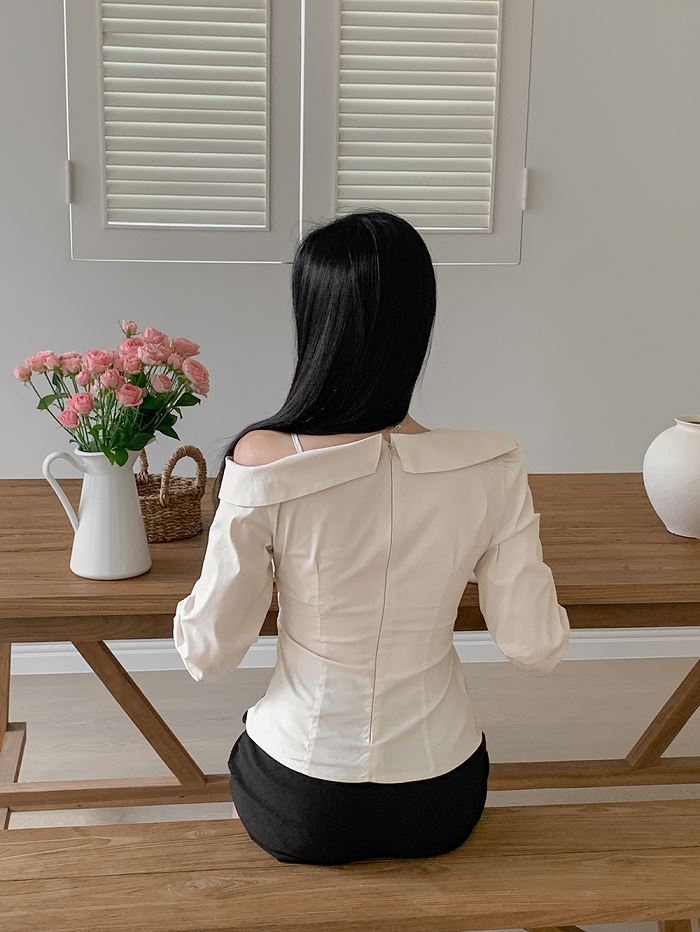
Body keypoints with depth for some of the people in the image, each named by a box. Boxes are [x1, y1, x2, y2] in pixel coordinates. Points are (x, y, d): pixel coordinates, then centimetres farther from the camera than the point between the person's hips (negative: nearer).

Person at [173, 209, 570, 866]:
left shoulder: (262, 466, -23)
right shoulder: (492, 468, -18)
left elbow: (208, 653, -13)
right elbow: (536, 649, -8)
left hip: (297, 811, -1)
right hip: (442, 809, 2)